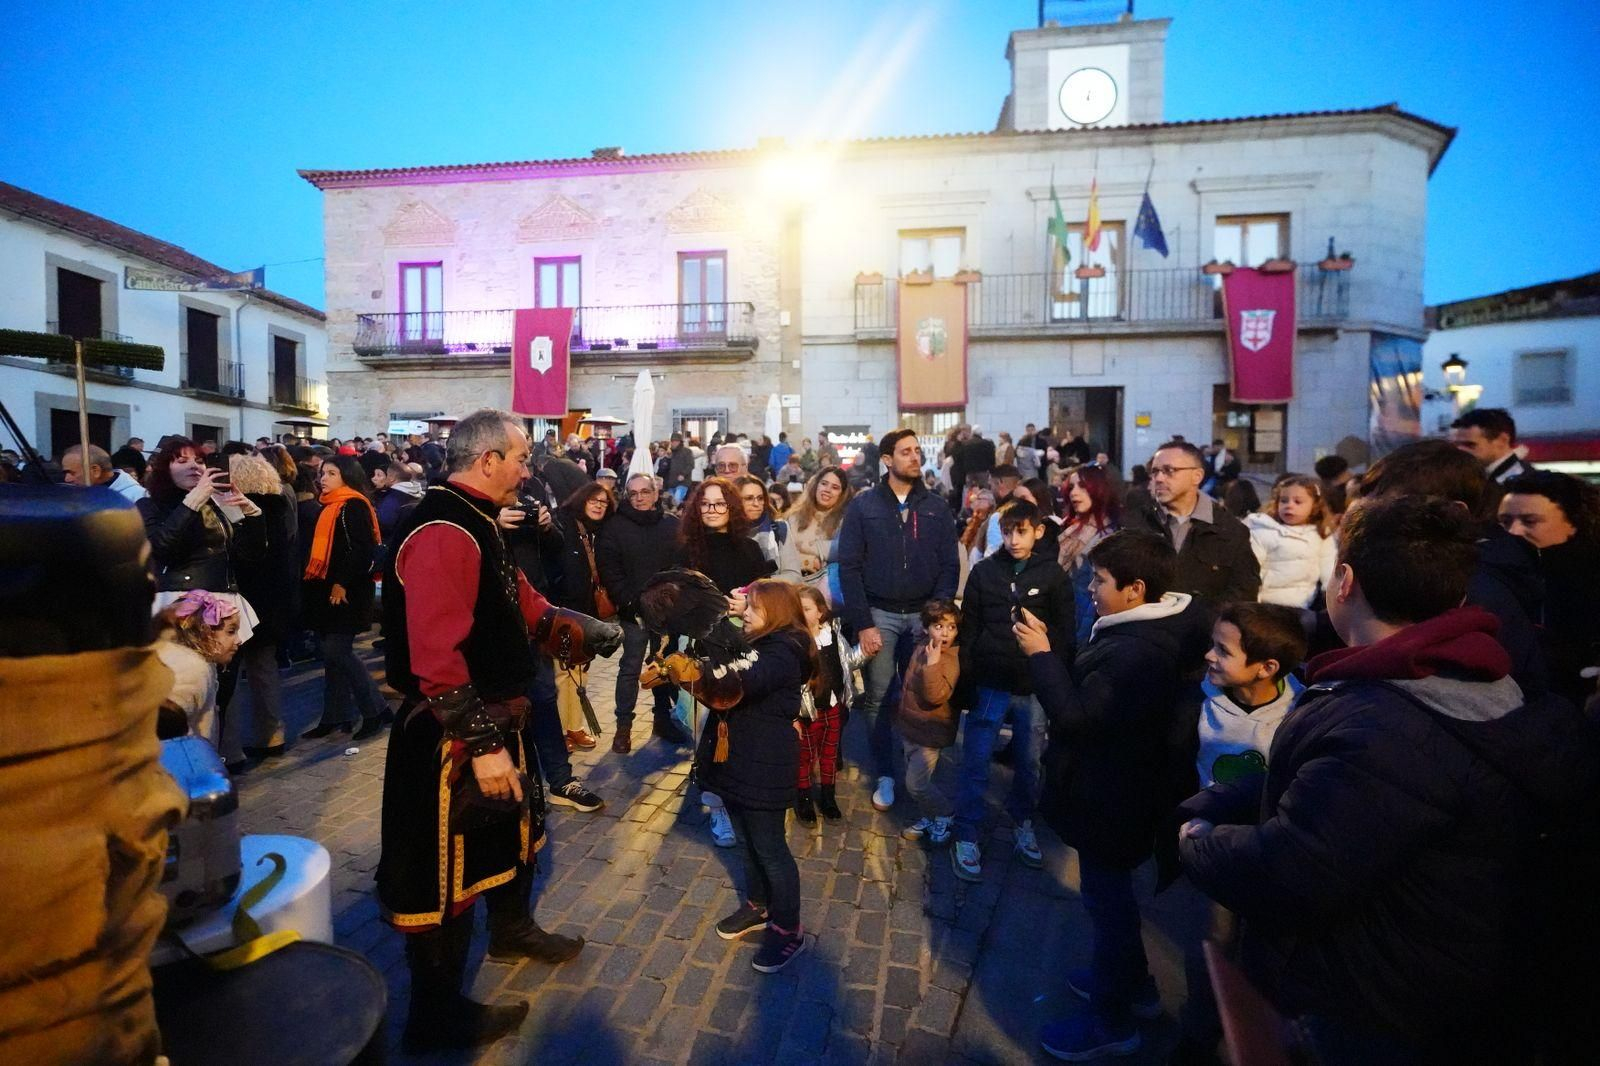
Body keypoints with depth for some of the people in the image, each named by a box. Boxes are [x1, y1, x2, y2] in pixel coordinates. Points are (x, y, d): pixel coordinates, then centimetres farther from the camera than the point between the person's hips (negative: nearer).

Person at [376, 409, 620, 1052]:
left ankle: (512, 929, 53)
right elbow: (436, 658, -31)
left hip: (493, 721, 11)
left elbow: (525, 610, 16)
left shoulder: (476, 524, 9)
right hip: (451, 739, -11)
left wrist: (591, 634, 8)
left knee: (513, 826, 28)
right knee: (442, 869, 7)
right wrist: (482, 745, -28)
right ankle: (436, 1017, 28)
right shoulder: (442, 533, -25)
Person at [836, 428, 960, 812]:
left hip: (925, 613, 2)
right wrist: (862, 624, -10)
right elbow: (849, 566, -5)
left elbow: (949, 565, 3)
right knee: (878, 698, 3)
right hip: (879, 614, -1)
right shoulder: (863, 505, -2)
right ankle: (885, 776, 18)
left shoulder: (937, 507, 5)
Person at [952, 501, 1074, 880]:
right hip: (990, 683, 0)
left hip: (1035, 687, 0)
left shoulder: (1053, 575, -1)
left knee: (1029, 761, 14)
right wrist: (966, 677, -1)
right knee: (975, 762, 3)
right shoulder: (984, 571, 0)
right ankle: (967, 838, 14)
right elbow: (969, 627, 2)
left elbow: (1065, 632, 1)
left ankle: (1022, 824, 35)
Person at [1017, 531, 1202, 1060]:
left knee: (1106, 900, 10)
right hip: (1117, 789, 10)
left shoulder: (1137, 652, -34)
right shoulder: (1150, 630, 0)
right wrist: (1049, 651, -3)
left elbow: (1074, 719, -31)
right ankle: (1132, 983, 49)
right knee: (1112, 895, 27)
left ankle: (1111, 1022, 32)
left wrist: (1040, 653, -24)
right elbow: (1089, 686, 5)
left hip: (1109, 800, -10)